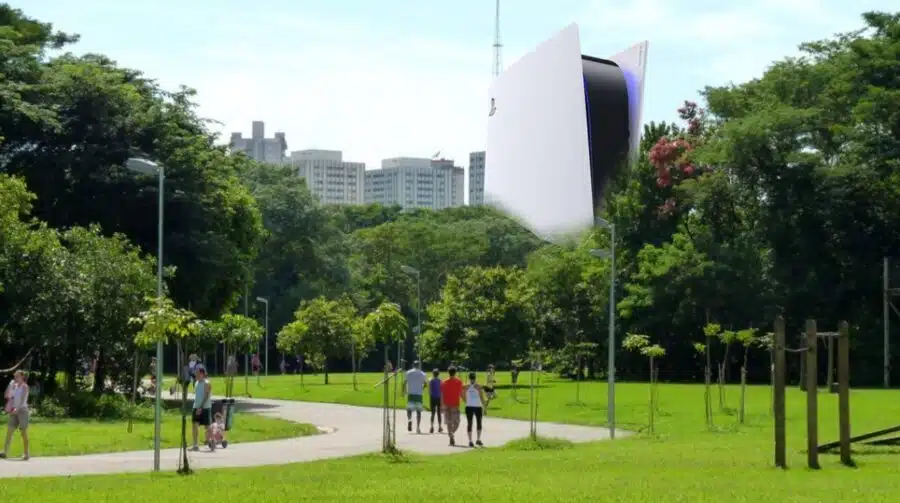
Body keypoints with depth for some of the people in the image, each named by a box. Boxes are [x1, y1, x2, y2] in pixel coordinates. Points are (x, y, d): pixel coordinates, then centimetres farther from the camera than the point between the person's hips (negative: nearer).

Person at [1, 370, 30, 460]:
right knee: (9, 431, -4)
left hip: (22, 410, -7)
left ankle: (26, 454, 2)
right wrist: (11, 384, 4)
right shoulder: (14, 386, 14)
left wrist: (17, 409, -30)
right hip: (14, 412, 7)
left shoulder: (24, 386, -6)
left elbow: (23, 399, -17)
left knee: (23, 433, -3)